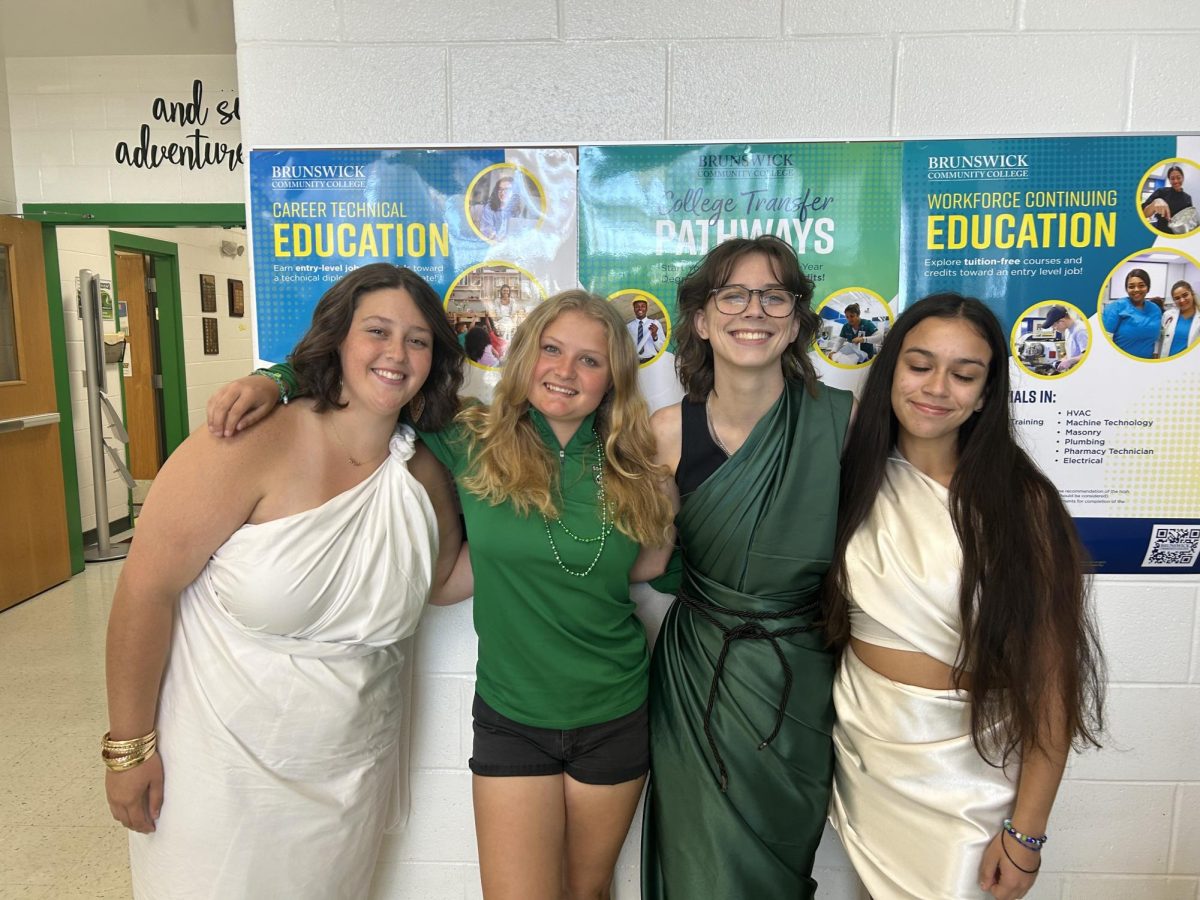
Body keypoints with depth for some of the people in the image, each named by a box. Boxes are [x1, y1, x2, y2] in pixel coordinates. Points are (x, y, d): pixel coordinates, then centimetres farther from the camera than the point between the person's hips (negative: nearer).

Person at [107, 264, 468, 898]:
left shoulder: (426, 479, -4)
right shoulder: (254, 446, -20)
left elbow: (444, 580, 11)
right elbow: (146, 588, -16)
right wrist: (129, 746, -11)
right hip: (218, 768, -4)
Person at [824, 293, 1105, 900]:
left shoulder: (1022, 501, -15)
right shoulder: (856, 481, -5)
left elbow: (1051, 674, -14)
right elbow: (827, 617, 3)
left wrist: (1027, 829, -13)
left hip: (969, 765, -3)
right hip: (863, 752, 3)